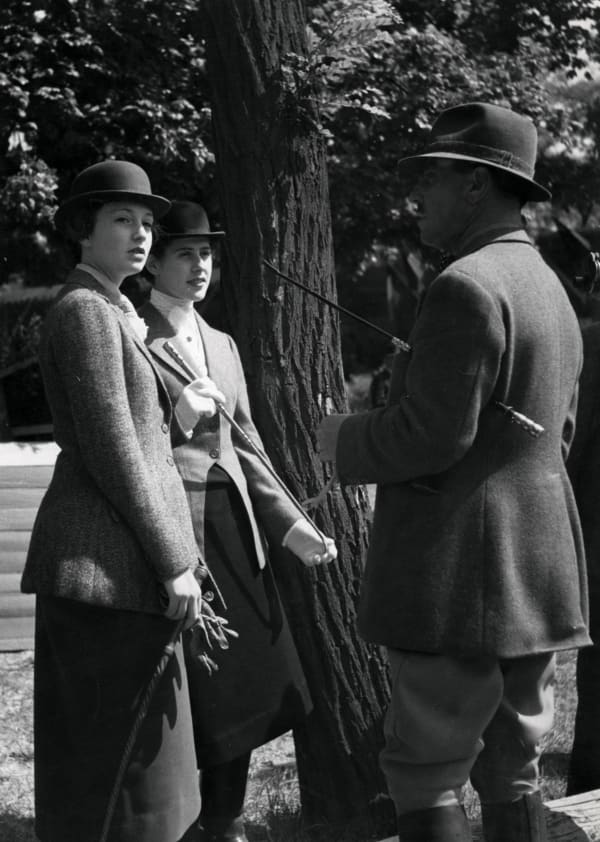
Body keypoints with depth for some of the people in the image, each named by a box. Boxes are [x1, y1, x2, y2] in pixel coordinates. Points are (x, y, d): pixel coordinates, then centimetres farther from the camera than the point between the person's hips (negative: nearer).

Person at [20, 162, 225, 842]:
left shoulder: (108, 314, 19)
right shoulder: (86, 312, -12)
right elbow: (112, 453, -18)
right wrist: (175, 563, -17)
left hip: (98, 559, 10)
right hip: (109, 559, -10)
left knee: (91, 752, 13)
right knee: (122, 751, -7)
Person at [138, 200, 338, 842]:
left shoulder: (222, 346, 18)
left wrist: (289, 523, 8)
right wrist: (177, 420, -19)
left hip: (235, 527, 7)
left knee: (241, 688, 7)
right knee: (181, 693, -6)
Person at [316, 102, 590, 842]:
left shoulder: (466, 286, -16)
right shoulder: (550, 291, 15)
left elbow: (433, 435, -21)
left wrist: (347, 439, -3)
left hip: (457, 575, -9)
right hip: (537, 569, 9)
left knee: (424, 775, -3)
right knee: (509, 765, 14)